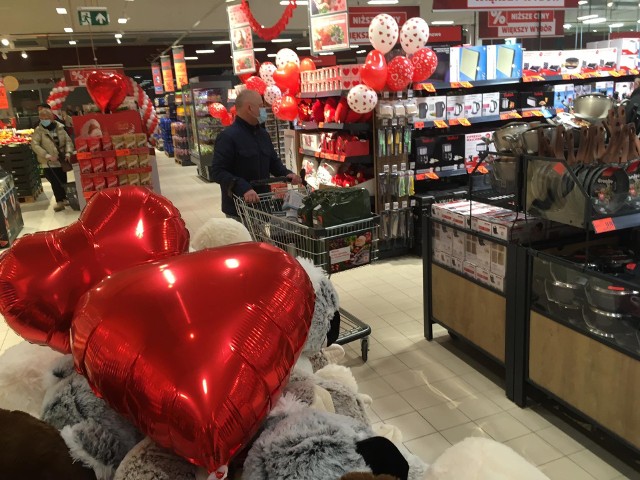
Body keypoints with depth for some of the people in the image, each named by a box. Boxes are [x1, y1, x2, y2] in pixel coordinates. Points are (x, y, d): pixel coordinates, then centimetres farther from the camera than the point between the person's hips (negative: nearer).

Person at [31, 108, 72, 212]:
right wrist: (47, 155, -23)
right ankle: (59, 201, 7)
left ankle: (63, 199, 32)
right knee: (55, 182, -6)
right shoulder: (39, 130, -7)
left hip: (61, 160, 3)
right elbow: (34, 145, -14)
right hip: (49, 162, -3)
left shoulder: (59, 128, 2)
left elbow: (68, 140, 4)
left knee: (63, 181, 13)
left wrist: (68, 152, -13)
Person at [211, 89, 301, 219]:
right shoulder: (228, 136, -15)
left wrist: (286, 174, 0)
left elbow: (273, 161, 22)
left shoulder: (263, 134, 11)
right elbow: (217, 172, -22)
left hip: (261, 204, 8)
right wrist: (243, 188, -35)